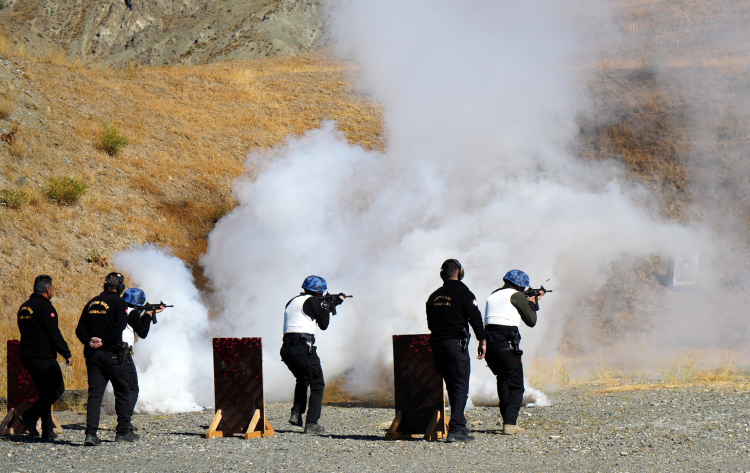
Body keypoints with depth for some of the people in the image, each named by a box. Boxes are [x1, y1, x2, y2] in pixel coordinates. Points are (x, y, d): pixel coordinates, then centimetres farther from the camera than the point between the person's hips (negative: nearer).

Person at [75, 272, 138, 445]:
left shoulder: (92, 303, 13)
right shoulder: (119, 303, -5)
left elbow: (80, 329, 7)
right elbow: (120, 326, -20)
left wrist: (89, 341, -7)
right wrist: (104, 341, -14)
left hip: (93, 354, 5)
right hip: (113, 354, -5)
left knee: (94, 394, 1)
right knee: (122, 393, 9)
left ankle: (91, 433, -12)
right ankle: (123, 432, 15)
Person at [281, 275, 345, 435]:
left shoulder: (292, 302, 22)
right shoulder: (312, 302, -3)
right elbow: (323, 324, 2)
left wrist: (333, 303, 34)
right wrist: (327, 307, 18)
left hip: (287, 350, 8)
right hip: (303, 348, -8)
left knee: (302, 380, 30)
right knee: (317, 385, 2)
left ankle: (296, 413, 17)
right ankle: (311, 424, -6)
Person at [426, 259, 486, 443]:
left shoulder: (434, 297, 13)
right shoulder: (463, 293, -5)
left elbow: (430, 323, 16)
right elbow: (475, 318, -9)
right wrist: (482, 341, -2)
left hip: (436, 344, 6)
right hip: (456, 343, -6)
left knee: (452, 386, 16)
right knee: (460, 386, -5)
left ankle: (460, 425, 21)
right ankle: (455, 430, -14)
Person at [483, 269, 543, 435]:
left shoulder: (493, 296, 22)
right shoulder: (517, 296, 1)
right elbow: (531, 321, 6)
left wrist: (532, 301, 32)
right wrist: (532, 303, 24)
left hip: (489, 342, 7)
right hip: (506, 344, -7)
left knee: (503, 380, 22)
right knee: (516, 387, -1)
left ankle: (507, 419, 20)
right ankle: (510, 423, -13)